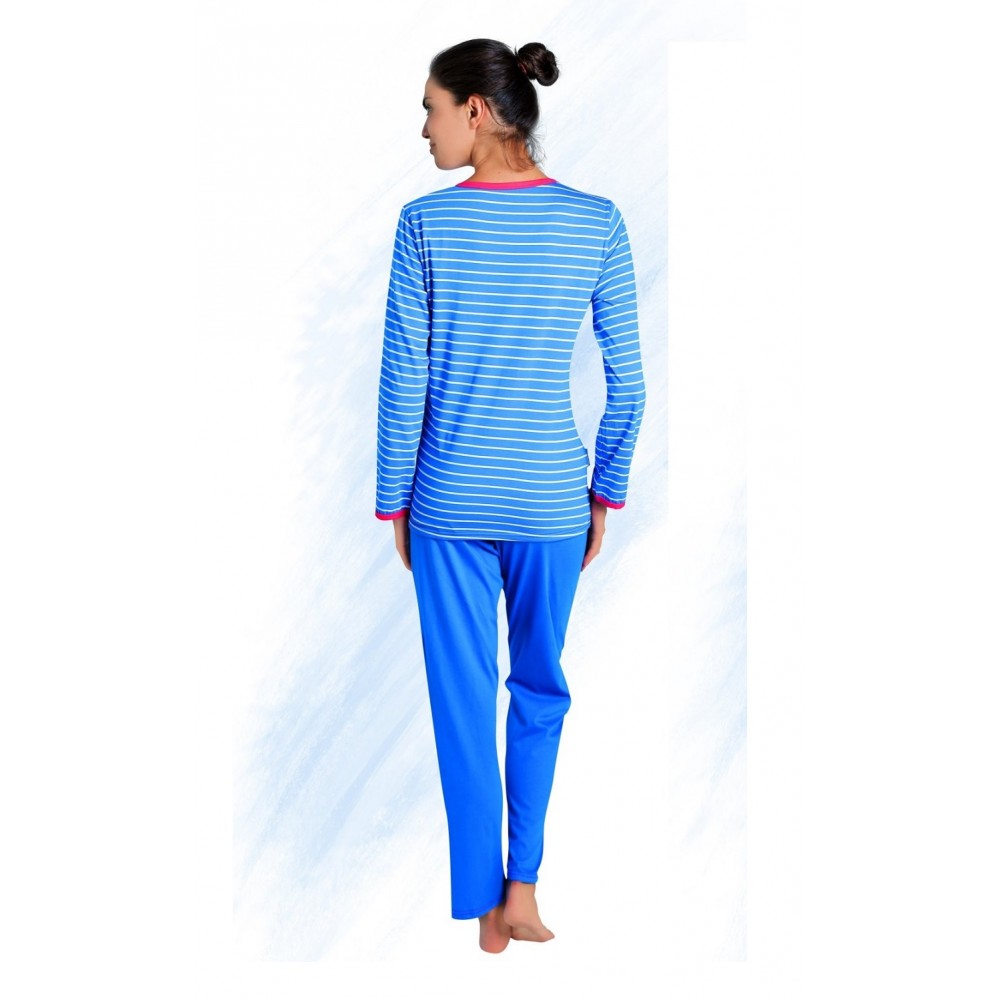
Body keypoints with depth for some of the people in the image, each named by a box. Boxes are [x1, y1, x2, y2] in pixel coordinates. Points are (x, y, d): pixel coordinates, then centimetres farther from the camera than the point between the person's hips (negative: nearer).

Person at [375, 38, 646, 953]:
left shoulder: (427, 223, -9)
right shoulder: (597, 222, -4)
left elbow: (403, 380, -7)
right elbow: (627, 380, -2)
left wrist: (393, 501, 4)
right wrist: (608, 490, 10)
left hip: (449, 501, -1)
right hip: (552, 501, 1)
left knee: (464, 699, 10)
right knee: (540, 688, 19)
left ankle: (484, 909, 19)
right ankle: (522, 887, 20)